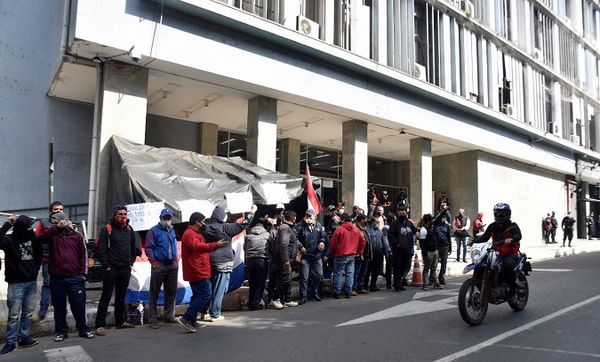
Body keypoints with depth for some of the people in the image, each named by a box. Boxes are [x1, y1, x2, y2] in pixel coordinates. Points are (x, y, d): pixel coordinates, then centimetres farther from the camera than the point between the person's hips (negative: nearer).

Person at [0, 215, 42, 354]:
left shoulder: (33, 238, 4)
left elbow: (39, 253, 15)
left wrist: (36, 269, 5)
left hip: (32, 282, 5)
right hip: (16, 283, -4)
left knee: (28, 313, 11)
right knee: (14, 315, 1)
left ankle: (23, 338, 21)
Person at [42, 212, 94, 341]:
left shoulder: (77, 235, 4)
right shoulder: (53, 235, 7)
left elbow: (84, 255, 4)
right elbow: (41, 238, -16)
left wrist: (83, 273, -2)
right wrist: (57, 227, -18)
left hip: (75, 278, -1)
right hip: (56, 278, 2)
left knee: (79, 306, 4)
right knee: (59, 306, 11)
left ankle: (83, 329, 16)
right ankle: (61, 331, 24)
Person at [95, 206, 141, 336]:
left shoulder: (129, 229, 11)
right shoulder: (107, 229, -7)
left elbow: (133, 247, 19)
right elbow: (100, 250, -10)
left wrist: (131, 262, 11)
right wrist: (106, 266, -13)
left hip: (125, 268, 6)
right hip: (111, 269, -6)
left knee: (121, 296, 15)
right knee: (106, 297, -2)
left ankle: (121, 321, 25)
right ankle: (100, 325, 3)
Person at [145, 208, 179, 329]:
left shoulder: (172, 231, 15)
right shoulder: (154, 231, -5)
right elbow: (148, 248, -7)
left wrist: (176, 259, 13)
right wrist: (154, 262, -13)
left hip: (172, 265, 6)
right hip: (159, 266, -6)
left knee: (171, 292, 11)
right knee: (154, 293, 0)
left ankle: (169, 316, 23)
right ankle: (153, 319, 6)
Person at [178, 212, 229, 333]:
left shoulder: (194, 233, 19)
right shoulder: (190, 234, -15)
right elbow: (197, 246, -34)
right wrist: (216, 245, -43)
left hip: (198, 271, 11)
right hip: (197, 272, -11)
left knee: (198, 295, 16)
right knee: (206, 294, -12)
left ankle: (192, 321, 21)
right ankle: (186, 318, -10)